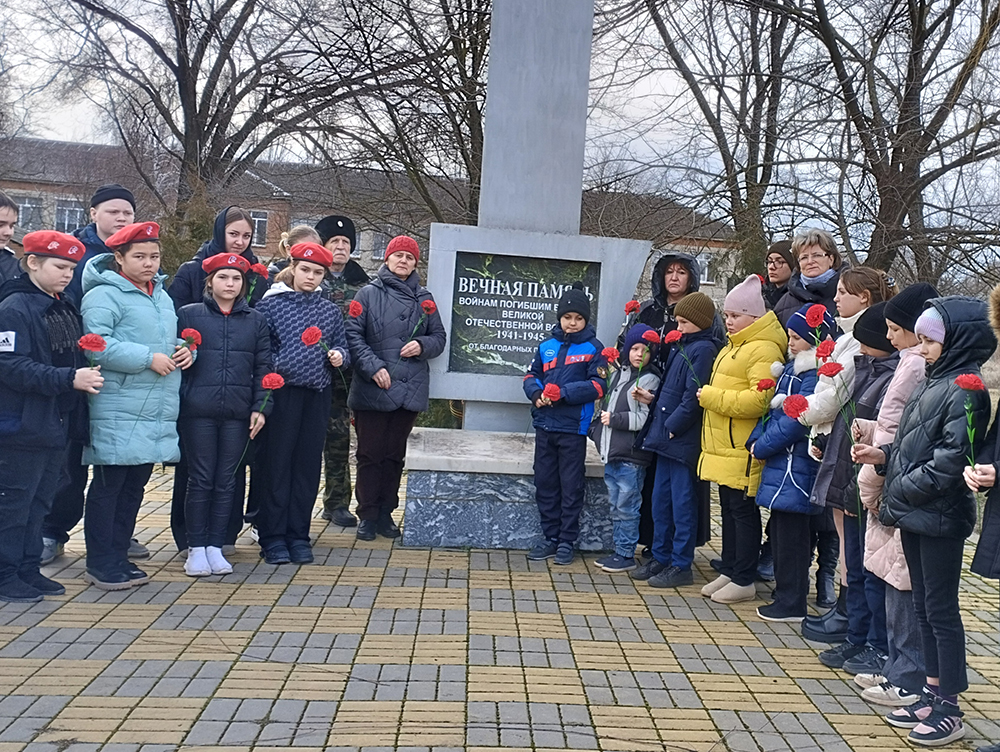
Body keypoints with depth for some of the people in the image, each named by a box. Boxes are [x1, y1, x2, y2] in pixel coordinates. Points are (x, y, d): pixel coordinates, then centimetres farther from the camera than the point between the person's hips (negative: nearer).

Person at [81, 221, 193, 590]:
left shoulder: (162, 295, 19)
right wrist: (148, 358, -20)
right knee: (108, 486, 0)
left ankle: (118, 556, 25)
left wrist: (185, 350, 7)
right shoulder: (104, 295, -8)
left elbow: (173, 337, 30)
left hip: (157, 413, 8)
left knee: (134, 485, 14)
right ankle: (100, 564, 11)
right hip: (118, 412, -8)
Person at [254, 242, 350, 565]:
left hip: (317, 396, 4)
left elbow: (343, 347, 18)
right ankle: (272, 537, 9)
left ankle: (298, 535, 17)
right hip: (280, 393, -4)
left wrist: (339, 355, -4)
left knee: (308, 465, 7)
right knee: (276, 464, 0)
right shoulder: (270, 304, 1)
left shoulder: (330, 311, 13)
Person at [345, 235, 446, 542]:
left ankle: (386, 514, 21)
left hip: (409, 390, 3)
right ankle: (367, 515, 14)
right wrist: (373, 367, -16)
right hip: (372, 390, -3)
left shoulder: (424, 298, 12)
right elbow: (353, 334, -5)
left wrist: (422, 345, -7)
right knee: (370, 454, 3)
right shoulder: (369, 293, 2)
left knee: (395, 455, 11)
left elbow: (439, 337, 15)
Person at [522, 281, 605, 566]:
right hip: (544, 425, 4)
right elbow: (530, 376, 15)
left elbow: (598, 385, -10)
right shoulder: (546, 346, 9)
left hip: (573, 428, -4)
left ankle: (567, 541, 14)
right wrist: (537, 393, -7)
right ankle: (549, 537, 22)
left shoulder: (593, 348, -3)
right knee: (545, 483, 11)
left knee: (571, 487, 3)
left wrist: (562, 392, -18)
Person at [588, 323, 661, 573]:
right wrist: (597, 429, 12)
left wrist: (613, 419, -12)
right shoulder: (617, 374, 15)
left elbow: (645, 419, -14)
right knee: (615, 506, 14)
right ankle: (619, 551, 24)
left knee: (627, 506, -2)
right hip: (612, 452, 8)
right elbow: (606, 406, 25)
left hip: (631, 456, -8)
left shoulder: (650, 380, -7)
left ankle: (626, 555, 8)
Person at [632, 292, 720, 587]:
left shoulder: (703, 349, -13)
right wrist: (654, 398, 5)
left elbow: (692, 397, -19)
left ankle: (681, 566, 9)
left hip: (683, 439, -9)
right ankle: (661, 557, 26)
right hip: (666, 434, 9)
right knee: (660, 499, 15)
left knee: (682, 503, 0)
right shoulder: (681, 346, 15)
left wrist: (671, 426, -17)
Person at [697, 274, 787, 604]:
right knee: (729, 509, 16)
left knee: (743, 510, -1)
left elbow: (760, 400, -26)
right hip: (723, 448, 10)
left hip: (742, 451, -10)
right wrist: (709, 397, 14)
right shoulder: (733, 347, 18)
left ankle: (744, 581, 9)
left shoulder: (763, 350, -15)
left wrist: (712, 397, -21)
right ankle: (729, 571, 27)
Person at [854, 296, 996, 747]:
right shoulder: (932, 383, 14)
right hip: (914, 515, 9)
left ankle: (949, 709, 11)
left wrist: (904, 489, -16)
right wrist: (883, 455, 2)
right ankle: (933, 694, 28)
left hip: (941, 518, -9)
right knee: (924, 606, 15)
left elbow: (953, 457, -21)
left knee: (941, 610, 0)